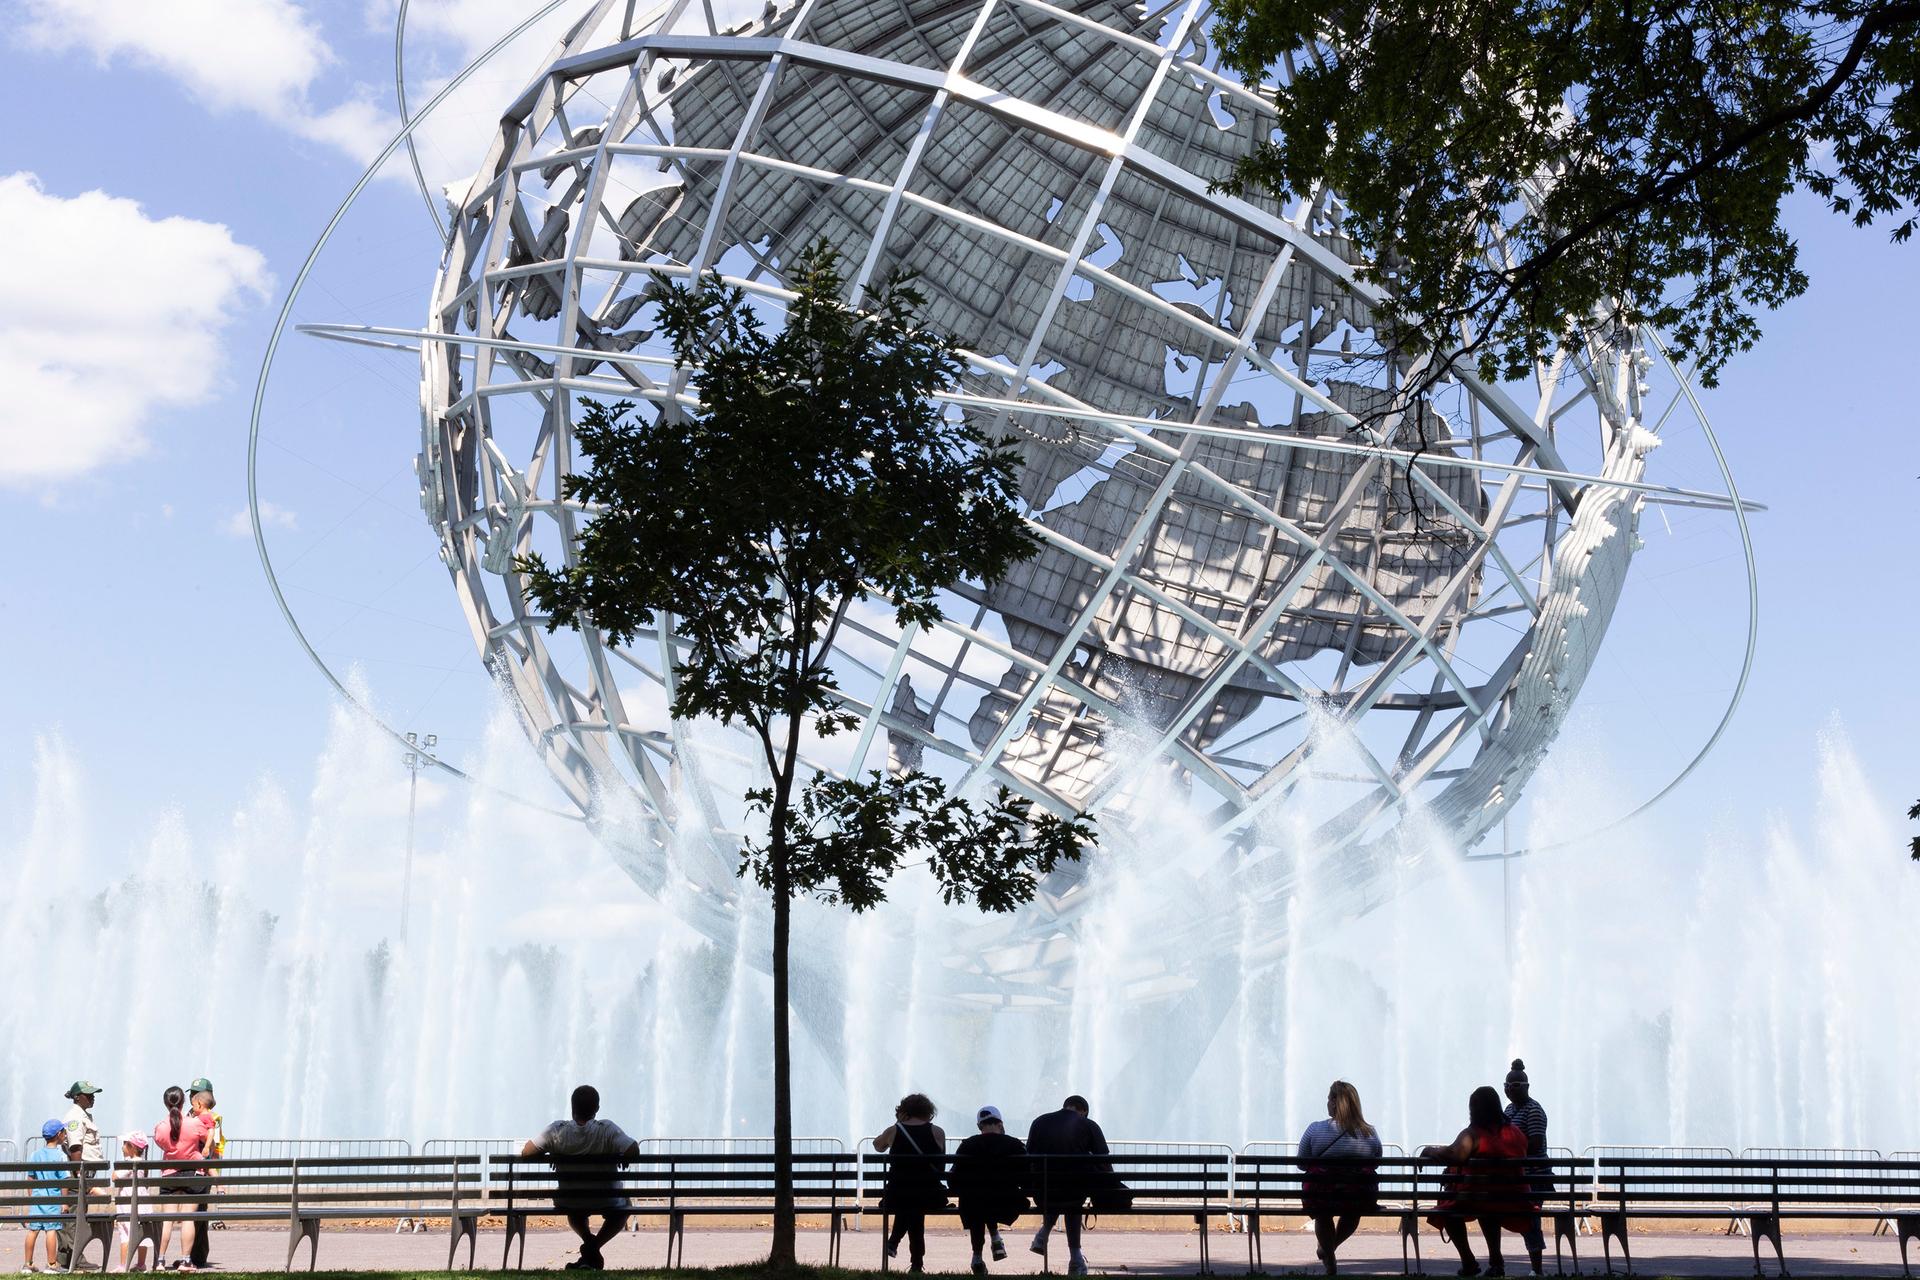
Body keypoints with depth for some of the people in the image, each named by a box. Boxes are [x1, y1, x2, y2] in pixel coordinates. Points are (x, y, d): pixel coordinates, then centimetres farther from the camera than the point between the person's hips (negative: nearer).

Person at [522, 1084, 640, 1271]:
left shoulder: (557, 1131, -14)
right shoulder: (607, 1129, -18)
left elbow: (526, 1152, -10)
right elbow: (633, 1151, -26)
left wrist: (551, 1153, 7)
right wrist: (620, 1157, -4)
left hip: (567, 1203, 2)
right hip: (606, 1201, -2)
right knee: (623, 1207, 31)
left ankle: (588, 1241, 10)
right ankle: (593, 1247, 6)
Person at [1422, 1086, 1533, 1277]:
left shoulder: (1472, 1133, -14)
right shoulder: (1516, 1134, 2)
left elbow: (1456, 1154, -31)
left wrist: (1430, 1151, -13)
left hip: (1478, 1201, -5)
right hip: (1514, 1204, 5)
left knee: (1449, 1209, 26)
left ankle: (1468, 1261, 19)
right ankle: (1495, 1260, 36)